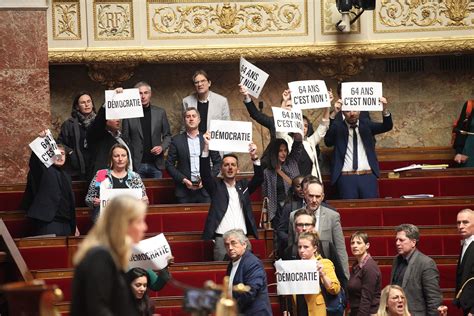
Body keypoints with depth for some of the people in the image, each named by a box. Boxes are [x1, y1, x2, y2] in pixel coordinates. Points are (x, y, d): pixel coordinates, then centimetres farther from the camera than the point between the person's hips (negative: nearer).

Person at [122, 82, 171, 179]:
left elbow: (167, 135, 13)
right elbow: (125, 139, 4)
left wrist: (162, 147, -7)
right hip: (137, 165, -1)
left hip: (156, 164, 2)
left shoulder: (160, 112, 8)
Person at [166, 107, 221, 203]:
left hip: (205, 190, 1)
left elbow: (217, 162, 11)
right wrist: (183, 180, -7)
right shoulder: (177, 140, 6)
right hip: (184, 191, -1)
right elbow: (169, 165, 5)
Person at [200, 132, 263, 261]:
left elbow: (259, 178, 4)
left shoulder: (243, 185, 16)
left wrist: (254, 157, -13)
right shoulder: (216, 186, 10)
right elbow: (205, 174, -5)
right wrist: (206, 147, -15)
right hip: (221, 239, -3)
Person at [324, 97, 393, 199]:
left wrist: (384, 109, -20)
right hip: (346, 177, -2)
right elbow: (328, 142, -12)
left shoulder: (366, 125, 12)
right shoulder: (338, 127, 5)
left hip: (368, 176, 2)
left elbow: (387, 126, 2)